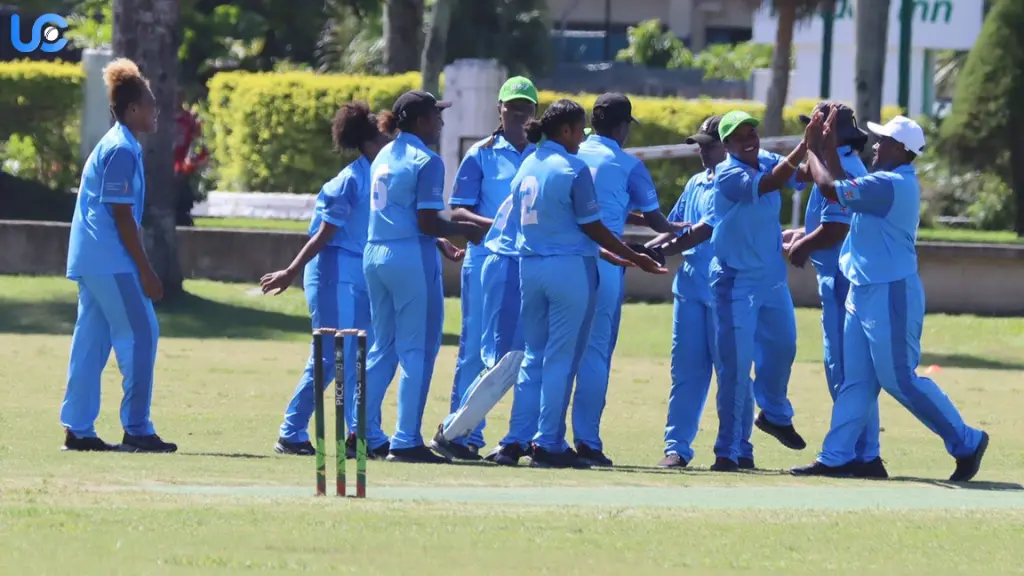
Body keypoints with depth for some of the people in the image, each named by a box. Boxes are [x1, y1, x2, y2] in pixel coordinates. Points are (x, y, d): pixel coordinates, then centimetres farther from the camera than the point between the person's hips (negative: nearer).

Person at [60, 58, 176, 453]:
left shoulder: (114, 145, 17)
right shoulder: (123, 150, -14)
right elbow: (122, 217, -17)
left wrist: (140, 269, 22)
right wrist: (146, 272, -15)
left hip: (89, 259, 10)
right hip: (110, 261, -10)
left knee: (91, 343, 10)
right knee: (140, 336, -7)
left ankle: (78, 430, 11)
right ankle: (136, 430, -8)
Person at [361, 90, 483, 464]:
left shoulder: (384, 157, 14)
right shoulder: (426, 162, -11)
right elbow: (427, 222, -16)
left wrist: (439, 242, 21)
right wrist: (463, 231, 0)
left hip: (374, 256, 8)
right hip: (411, 259, -8)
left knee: (383, 347, 16)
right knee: (417, 349, -2)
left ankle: (365, 433, 14)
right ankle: (406, 442, -4)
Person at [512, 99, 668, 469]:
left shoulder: (526, 166, 11)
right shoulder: (573, 168, -12)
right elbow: (591, 227, -11)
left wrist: (609, 255, 21)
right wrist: (634, 258, -1)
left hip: (530, 267, 7)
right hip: (568, 268, -7)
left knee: (534, 355, 14)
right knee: (561, 358, -2)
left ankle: (519, 438, 10)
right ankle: (549, 443, -1)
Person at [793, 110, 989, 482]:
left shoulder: (890, 185, -21)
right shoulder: (891, 182, 11)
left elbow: (830, 187, -22)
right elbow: (844, 188, 18)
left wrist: (814, 150, -6)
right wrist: (830, 146, 12)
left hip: (890, 294, -10)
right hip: (865, 293, 10)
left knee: (900, 379, -5)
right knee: (855, 379, 9)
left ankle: (966, 442, 5)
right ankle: (837, 457, 10)